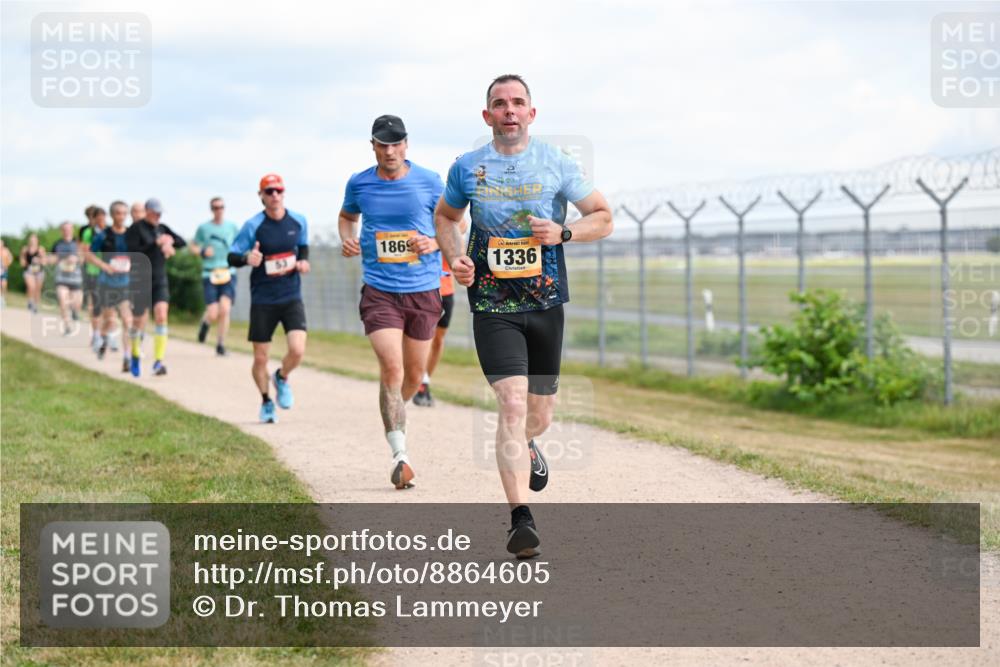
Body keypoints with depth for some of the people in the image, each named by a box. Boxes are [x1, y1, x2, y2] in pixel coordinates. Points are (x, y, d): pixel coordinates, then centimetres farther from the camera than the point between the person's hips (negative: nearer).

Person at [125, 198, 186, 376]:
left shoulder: (162, 228, 10)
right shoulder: (136, 229, -7)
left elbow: (182, 242, 9)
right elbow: (133, 252, -17)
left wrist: (170, 241, -12)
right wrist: (155, 244, -22)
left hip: (160, 281, 4)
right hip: (140, 281, -4)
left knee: (161, 316, -14)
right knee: (139, 322, 5)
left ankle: (158, 362, -16)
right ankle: (135, 357, 33)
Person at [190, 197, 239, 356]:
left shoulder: (232, 227, 8)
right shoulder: (204, 228, 5)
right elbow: (193, 246, 12)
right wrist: (202, 251, -8)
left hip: (228, 273, 1)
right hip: (209, 275, -1)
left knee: (224, 309, -17)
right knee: (213, 314, -9)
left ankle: (221, 344, -2)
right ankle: (205, 322, 29)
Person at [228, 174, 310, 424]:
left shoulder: (298, 221, 2)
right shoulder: (253, 226, -8)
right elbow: (231, 257, -6)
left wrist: (303, 261, 0)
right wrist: (247, 258, -28)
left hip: (292, 298, 2)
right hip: (262, 300, -1)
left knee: (298, 350, -16)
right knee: (260, 358, 4)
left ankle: (282, 378, 19)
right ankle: (266, 401, 30)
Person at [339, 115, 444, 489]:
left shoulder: (429, 181, -2)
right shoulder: (359, 184, 2)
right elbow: (347, 216, 23)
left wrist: (434, 242, -13)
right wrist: (347, 239, 1)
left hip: (423, 290, 1)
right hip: (380, 292, -1)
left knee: (414, 375, 12)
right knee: (391, 368, -17)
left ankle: (393, 414, 46)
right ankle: (400, 455, -15)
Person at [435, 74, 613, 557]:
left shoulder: (557, 164, 1)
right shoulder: (467, 168, 3)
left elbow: (603, 218, 7)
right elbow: (445, 216, 20)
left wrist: (563, 233, -13)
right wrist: (455, 258, 0)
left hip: (545, 303, 2)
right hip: (492, 306, -2)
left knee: (539, 415, 12)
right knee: (512, 403, -17)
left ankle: (525, 447, 50)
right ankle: (520, 518, -18)